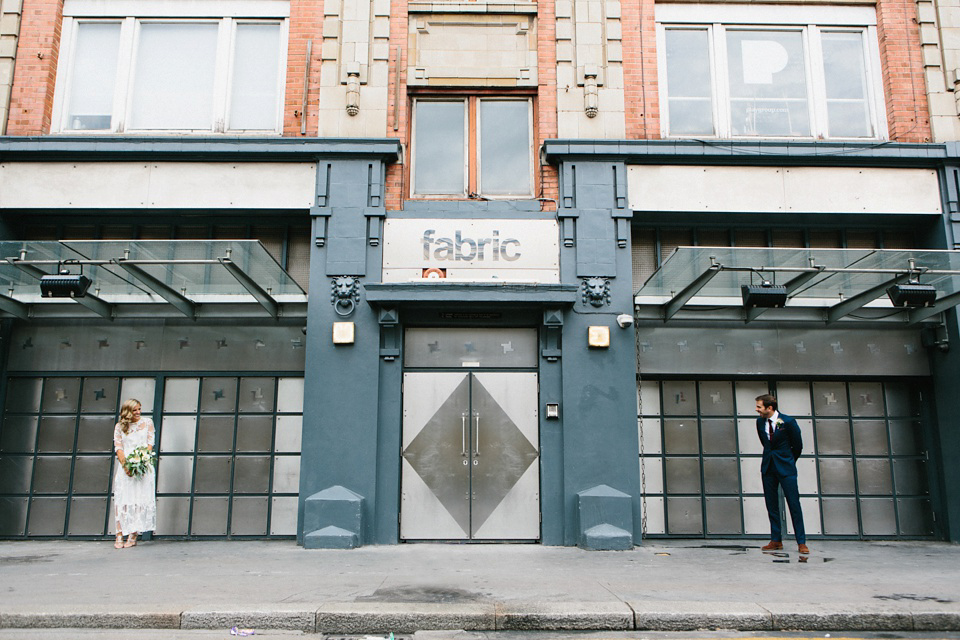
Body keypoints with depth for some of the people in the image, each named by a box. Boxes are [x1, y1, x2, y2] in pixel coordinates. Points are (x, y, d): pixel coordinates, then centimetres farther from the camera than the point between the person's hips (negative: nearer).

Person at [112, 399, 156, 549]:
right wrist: (125, 465, -12)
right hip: (125, 466, 0)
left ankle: (133, 536, -7)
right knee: (122, 501, -8)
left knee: (139, 501, -7)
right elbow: (118, 447, 3)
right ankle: (119, 536, -9)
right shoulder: (119, 426, 11)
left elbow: (150, 443, 6)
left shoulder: (147, 422, 12)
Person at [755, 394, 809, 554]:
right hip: (768, 467, 5)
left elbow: (797, 446, 1)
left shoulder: (788, 422, -12)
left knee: (794, 503, -4)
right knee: (771, 505, 6)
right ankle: (776, 541, 12)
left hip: (785, 468, -5)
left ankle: (801, 542, 2)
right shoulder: (760, 422, 3)